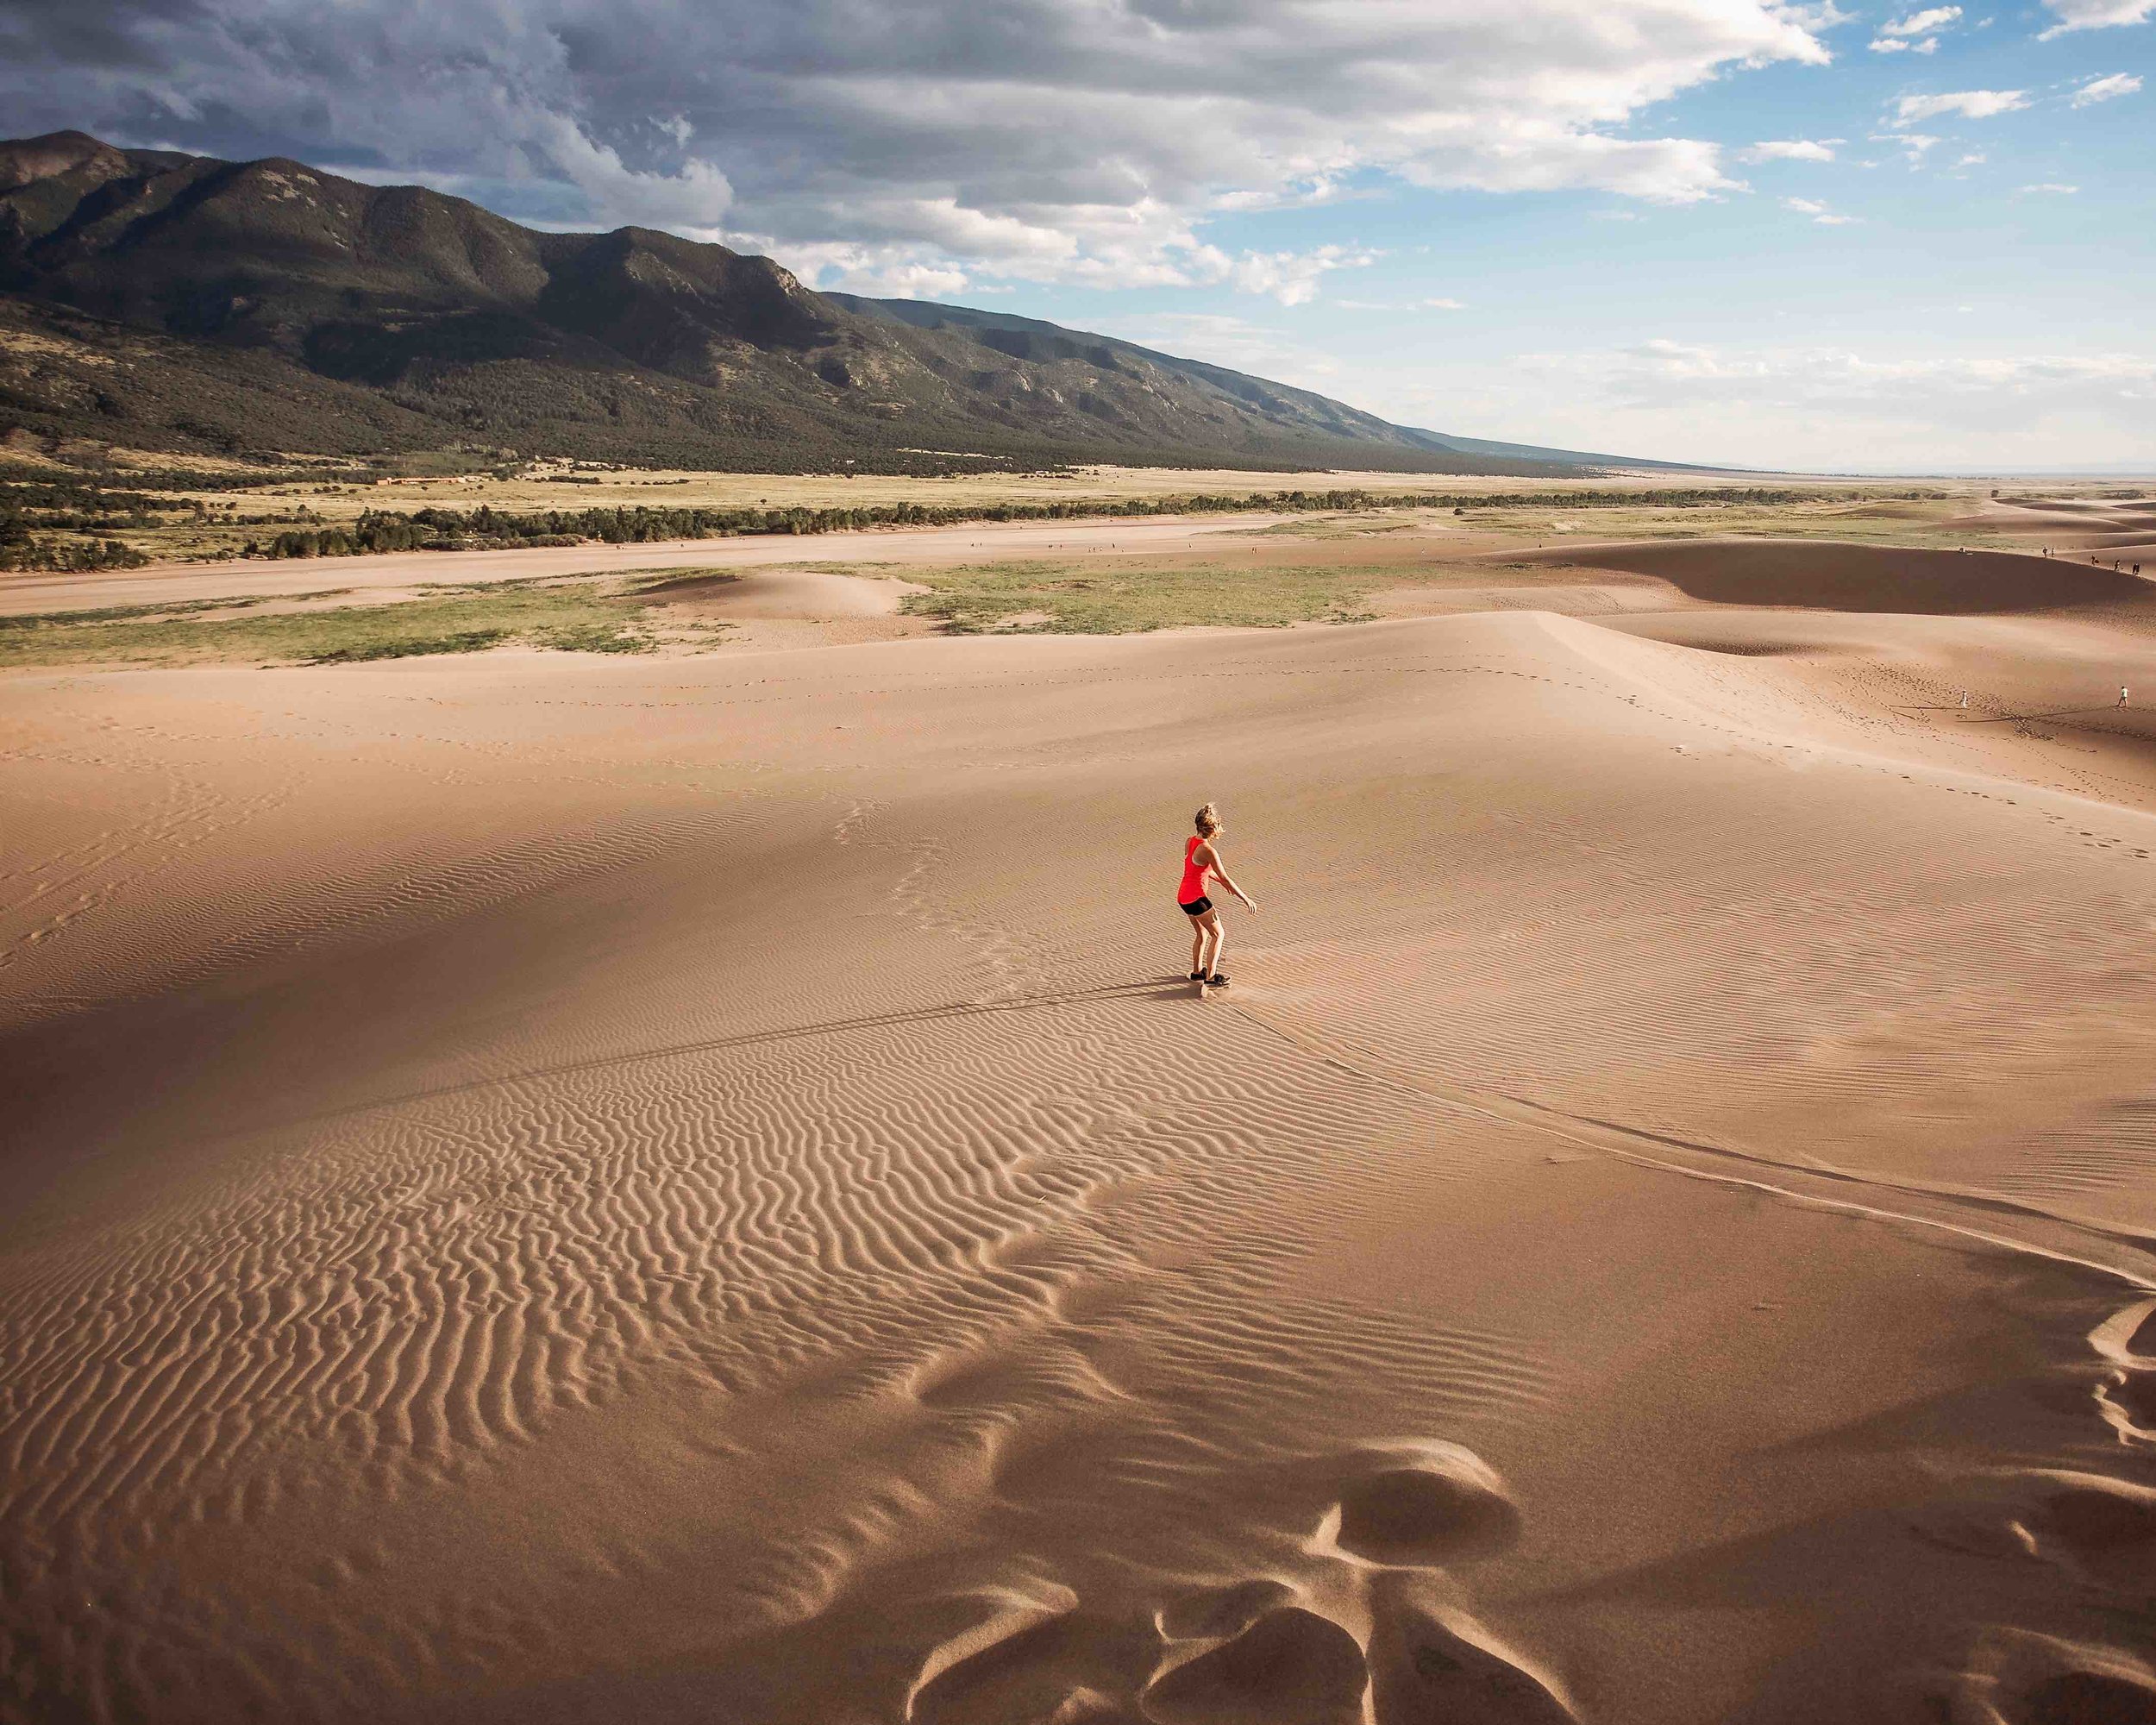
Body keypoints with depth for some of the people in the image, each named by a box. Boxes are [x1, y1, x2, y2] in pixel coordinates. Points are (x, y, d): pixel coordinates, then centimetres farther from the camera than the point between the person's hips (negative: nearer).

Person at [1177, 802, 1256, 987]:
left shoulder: (1190, 842, 4)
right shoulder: (1208, 851, -22)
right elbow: (1225, 879, -19)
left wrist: (1218, 880, 32)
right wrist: (1245, 899, -11)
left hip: (1183, 897, 8)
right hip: (1196, 899, -8)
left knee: (1202, 934, 25)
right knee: (1219, 934, 6)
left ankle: (1197, 972, 37)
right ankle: (1210, 978, 4)